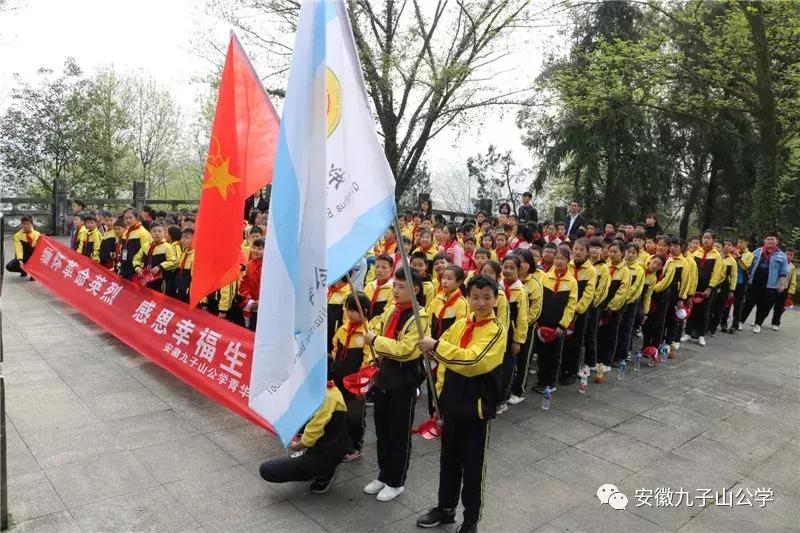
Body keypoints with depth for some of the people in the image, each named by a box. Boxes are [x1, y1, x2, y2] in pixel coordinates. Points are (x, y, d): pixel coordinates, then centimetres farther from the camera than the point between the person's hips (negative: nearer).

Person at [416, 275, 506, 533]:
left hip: (476, 407, -6)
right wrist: (441, 391, 9)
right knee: (448, 459, 20)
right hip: (452, 404, 6)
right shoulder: (461, 324, 4)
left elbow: (472, 361, -32)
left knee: (473, 466, 9)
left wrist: (436, 345, -32)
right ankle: (445, 508, 39)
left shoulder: (496, 331, -17)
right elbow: (444, 359, 13)